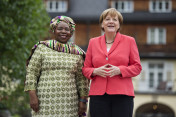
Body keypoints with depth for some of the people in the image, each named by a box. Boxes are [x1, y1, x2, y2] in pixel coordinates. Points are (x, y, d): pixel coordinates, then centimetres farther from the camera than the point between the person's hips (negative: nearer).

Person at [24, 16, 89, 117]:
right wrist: (32, 96, -6)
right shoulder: (42, 48, 5)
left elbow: (81, 78, 13)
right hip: (45, 100, -2)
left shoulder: (77, 53, 11)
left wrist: (83, 100, 7)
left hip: (69, 103, 2)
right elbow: (31, 72, 2)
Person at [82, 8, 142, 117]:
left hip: (122, 95, -1)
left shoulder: (129, 41, 9)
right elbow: (85, 68, 15)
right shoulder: (93, 42, 14)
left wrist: (119, 70, -11)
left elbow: (137, 67, 6)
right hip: (98, 95, 2)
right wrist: (96, 71, -7)